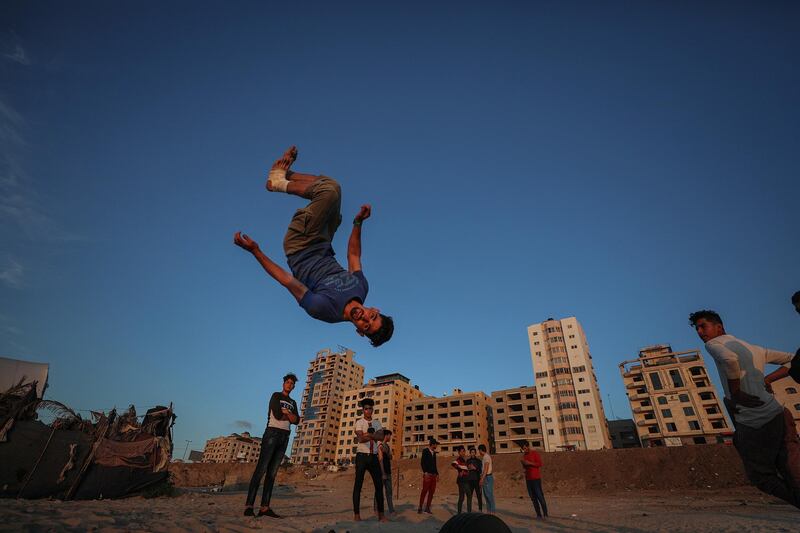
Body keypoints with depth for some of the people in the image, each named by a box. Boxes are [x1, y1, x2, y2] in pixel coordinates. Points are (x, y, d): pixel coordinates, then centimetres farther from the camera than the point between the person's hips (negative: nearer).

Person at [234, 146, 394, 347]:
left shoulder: (321, 309, -31)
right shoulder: (362, 288, -17)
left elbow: (286, 280, -26)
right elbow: (354, 255, 0)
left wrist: (255, 251, -24)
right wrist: (358, 223, -8)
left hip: (299, 249, -5)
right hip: (321, 249, 5)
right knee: (331, 187, 3)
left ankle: (280, 180, 1)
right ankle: (283, 176, 21)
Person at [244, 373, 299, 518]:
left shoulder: (293, 403, 20)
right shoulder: (276, 396, 3)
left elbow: (296, 420, 7)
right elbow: (277, 415, -12)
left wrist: (285, 412, -7)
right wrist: (290, 416, 2)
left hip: (284, 437, 6)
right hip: (272, 433, -6)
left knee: (272, 472, 2)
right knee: (261, 469, -11)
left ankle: (264, 507, 0)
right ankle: (249, 505, -10)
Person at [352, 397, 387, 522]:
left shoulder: (377, 422, 10)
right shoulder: (359, 422, -4)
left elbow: (381, 437, -7)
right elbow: (361, 439, -19)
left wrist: (368, 435, -20)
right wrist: (375, 436, -18)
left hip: (374, 456, 5)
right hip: (362, 456, -5)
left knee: (379, 484, 5)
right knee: (358, 484, -1)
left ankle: (381, 514, 14)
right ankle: (356, 514, 7)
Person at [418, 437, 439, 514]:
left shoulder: (434, 452, 17)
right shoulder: (425, 451, -4)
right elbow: (422, 462, -10)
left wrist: (437, 474, 14)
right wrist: (425, 472, -17)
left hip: (433, 475, 7)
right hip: (427, 474, -7)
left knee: (432, 491, 3)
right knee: (424, 490, -7)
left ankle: (427, 508, 10)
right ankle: (420, 508, 2)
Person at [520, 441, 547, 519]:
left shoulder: (534, 453, -6)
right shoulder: (524, 455, 13)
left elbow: (540, 464, -12)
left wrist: (529, 463, -20)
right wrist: (523, 463, -2)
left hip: (536, 478, -6)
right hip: (528, 478, 6)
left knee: (539, 496, -7)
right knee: (533, 497, 5)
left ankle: (545, 514, 0)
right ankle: (538, 514, 9)